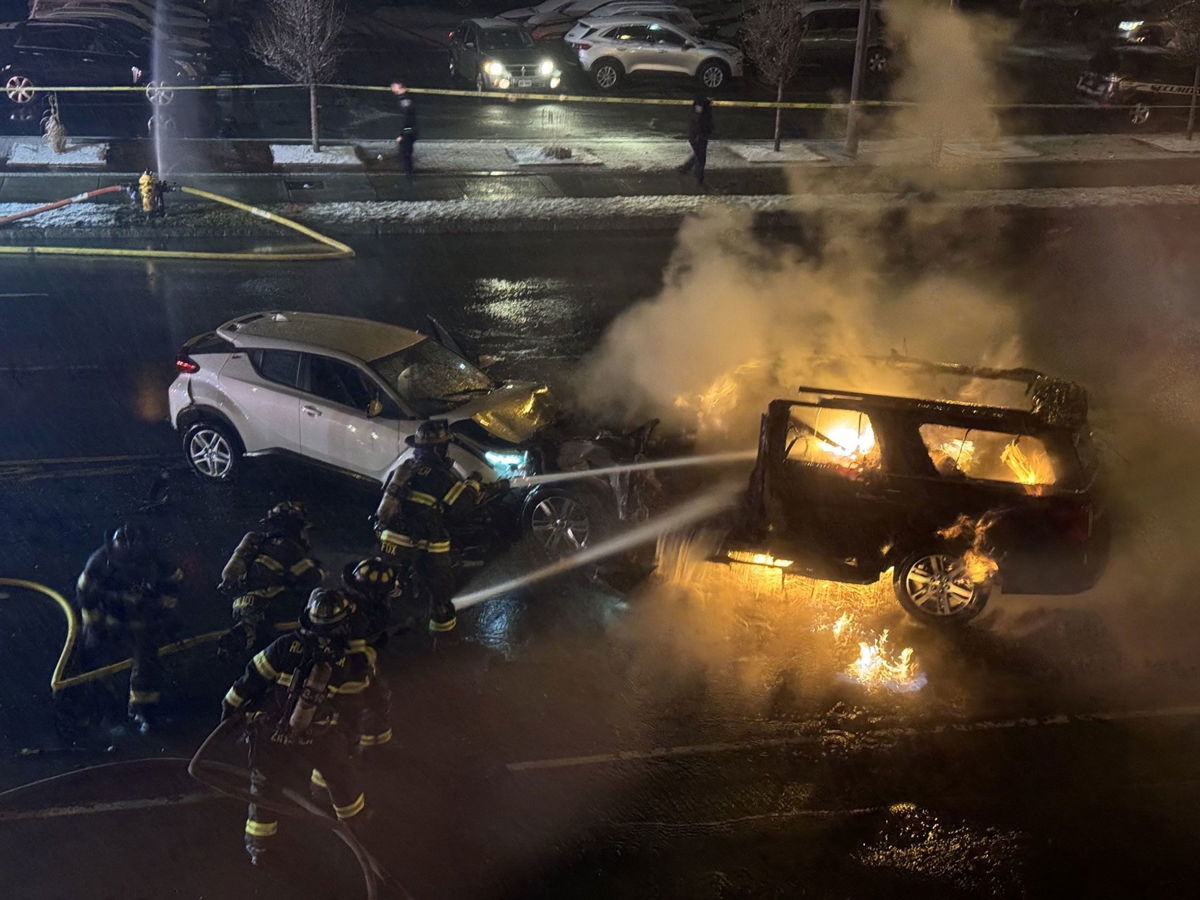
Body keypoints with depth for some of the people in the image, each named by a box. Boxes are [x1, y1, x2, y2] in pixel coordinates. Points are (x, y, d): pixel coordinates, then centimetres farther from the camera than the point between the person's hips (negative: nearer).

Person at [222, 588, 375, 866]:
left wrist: (231, 706, 8)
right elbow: (352, 711, -4)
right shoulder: (353, 664, -15)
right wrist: (349, 743, 12)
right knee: (342, 776, 27)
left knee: (265, 789, 21)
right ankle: (354, 821, 49)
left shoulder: (286, 647, -17)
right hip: (318, 740, 0)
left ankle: (258, 847, 33)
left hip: (269, 736, 0)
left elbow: (252, 679, -8)